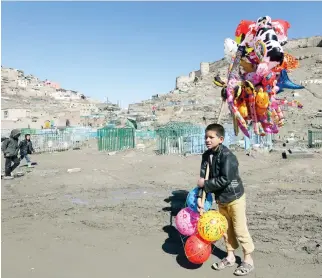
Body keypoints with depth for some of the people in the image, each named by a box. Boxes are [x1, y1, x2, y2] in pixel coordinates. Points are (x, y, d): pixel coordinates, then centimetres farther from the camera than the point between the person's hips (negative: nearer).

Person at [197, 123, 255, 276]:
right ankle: (230, 257, 36)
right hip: (221, 199, 7)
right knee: (226, 229, 19)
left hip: (235, 198, -7)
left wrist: (205, 184, -23)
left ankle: (248, 260, 25)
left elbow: (225, 179, -32)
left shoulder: (227, 156, -25)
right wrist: (200, 197, -12)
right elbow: (203, 178, -4)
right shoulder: (206, 155, -3)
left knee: (240, 229, 6)